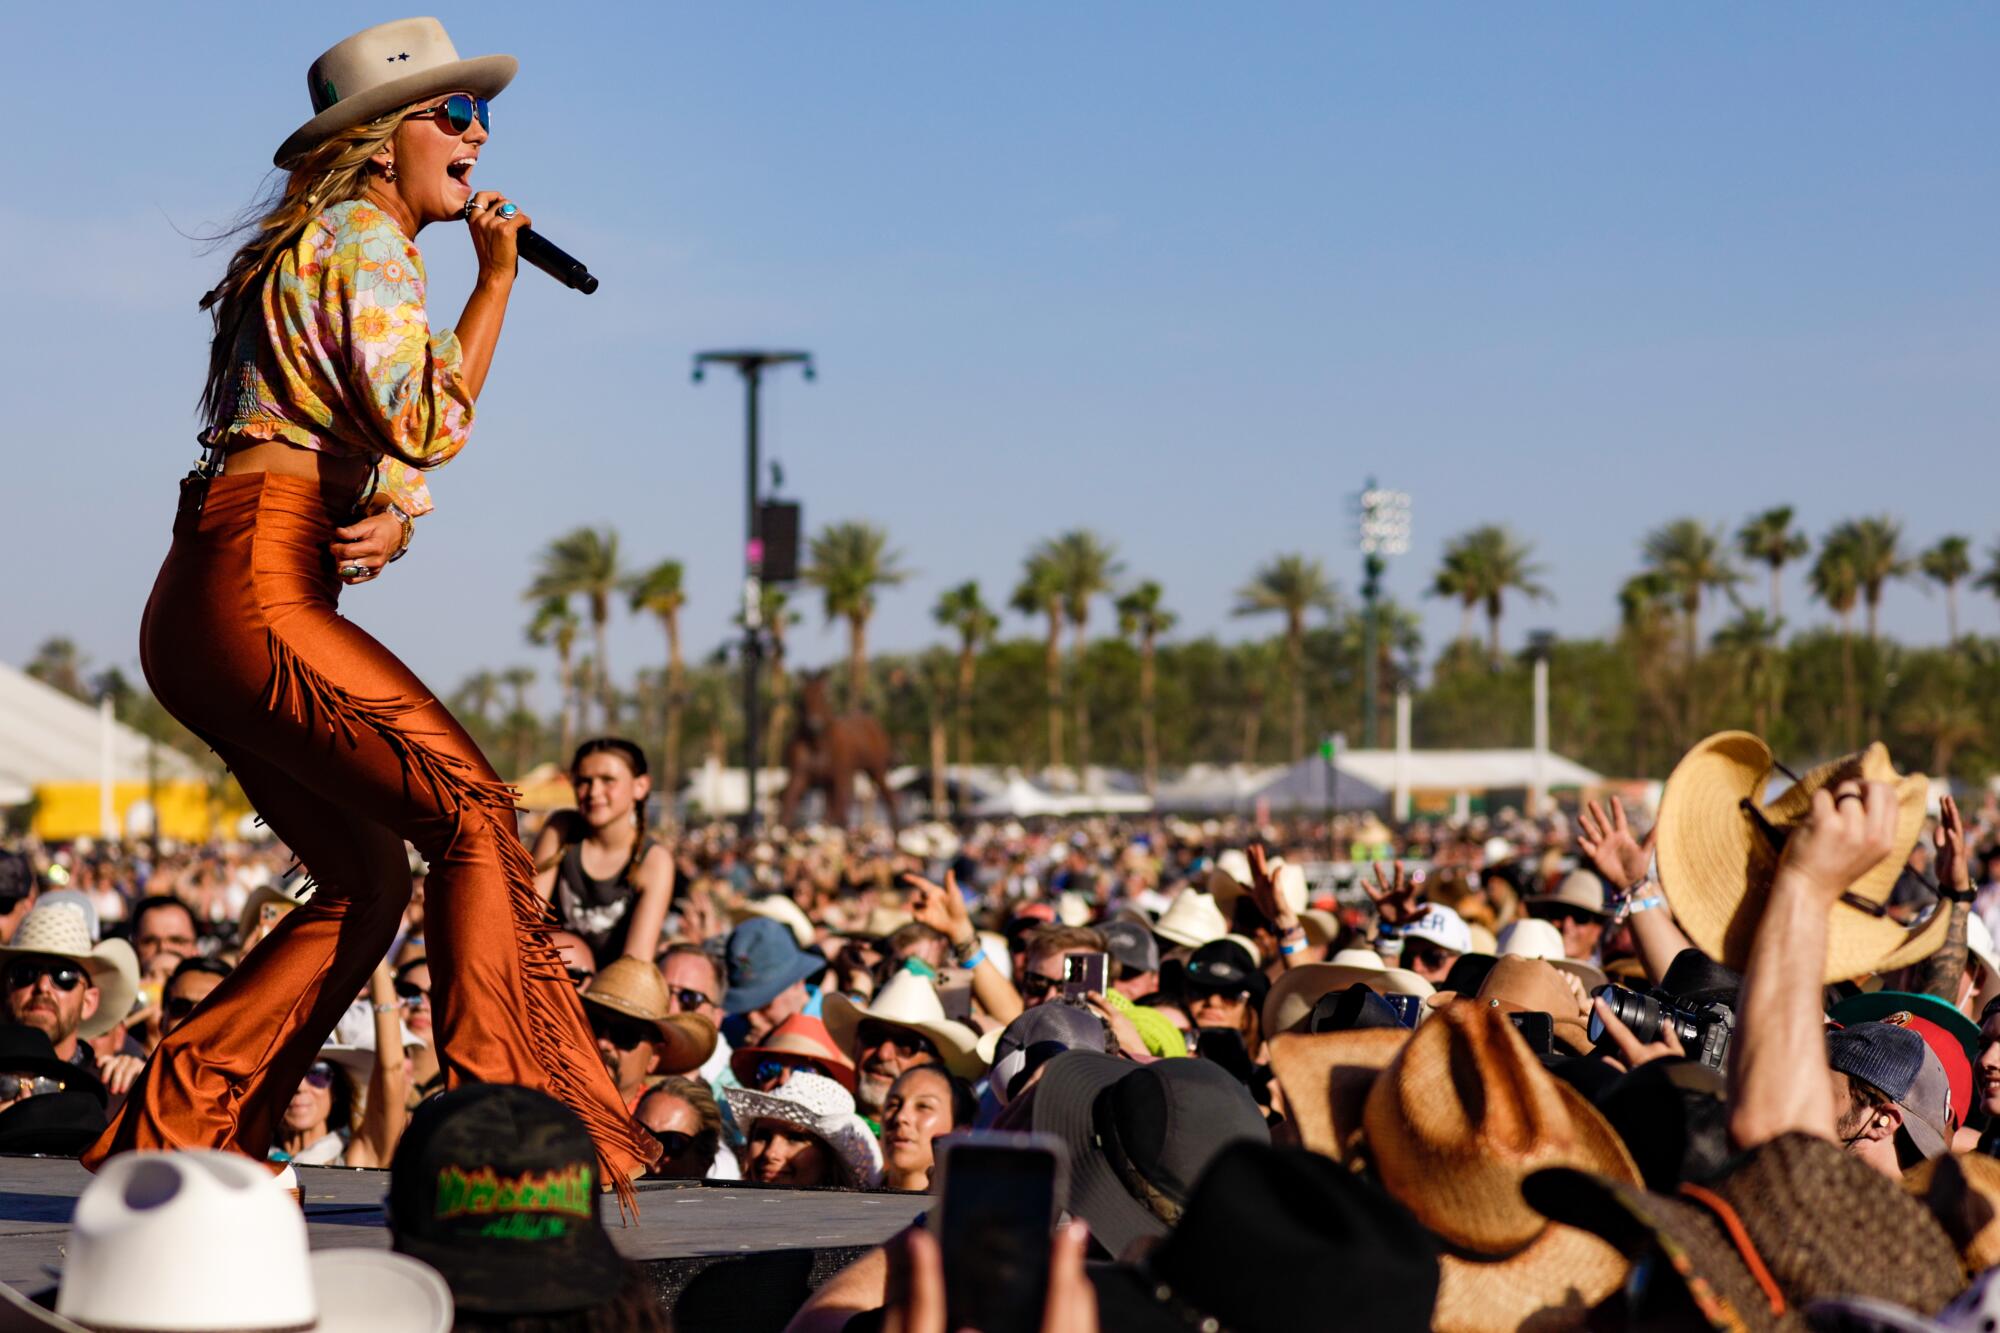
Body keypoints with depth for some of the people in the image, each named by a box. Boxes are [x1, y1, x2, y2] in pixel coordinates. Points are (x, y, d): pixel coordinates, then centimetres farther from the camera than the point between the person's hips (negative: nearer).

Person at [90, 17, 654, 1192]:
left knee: (368, 882, 13)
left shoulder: (354, 246, 26)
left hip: (210, 611, 10)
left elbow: (392, 447, 26)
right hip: (256, 590, -10)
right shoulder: (361, 235, -4)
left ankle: (168, 1136, 14)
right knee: (474, 815, -16)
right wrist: (498, 277, -2)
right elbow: (430, 424, -14)